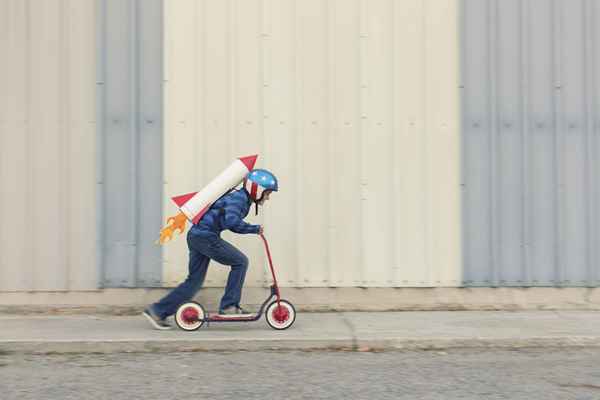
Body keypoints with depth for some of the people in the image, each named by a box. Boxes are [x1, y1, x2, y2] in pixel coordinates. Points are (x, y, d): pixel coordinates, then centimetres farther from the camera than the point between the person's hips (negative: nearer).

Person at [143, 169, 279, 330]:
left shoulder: (239, 197, 17)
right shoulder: (239, 197, -12)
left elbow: (233, 224, 26)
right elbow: (231, 220, -29)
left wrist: (254, 229, 17)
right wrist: (254, 229, -16)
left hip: (196, 236, 10)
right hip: (205, 236, -10)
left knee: (194, 281, 10)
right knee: (240, 262, -5)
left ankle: (157, 310, 13)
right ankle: (228, 306, 0)